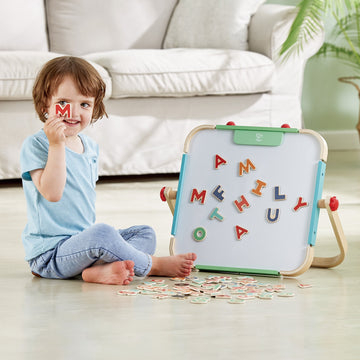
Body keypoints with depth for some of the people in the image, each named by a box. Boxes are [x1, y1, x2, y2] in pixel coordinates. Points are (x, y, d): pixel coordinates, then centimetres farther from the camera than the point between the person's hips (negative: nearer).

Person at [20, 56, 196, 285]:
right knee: (102, 234, -33)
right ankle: (153, 265, -9)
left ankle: (100, 270, -25)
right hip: (49, 252, -9)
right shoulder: (35, 146, -13)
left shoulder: (90, 146, 12)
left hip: (82, 239, 9)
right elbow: (52, 193, -25)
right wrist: (57, 145, -28)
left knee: (146, 234, 4)